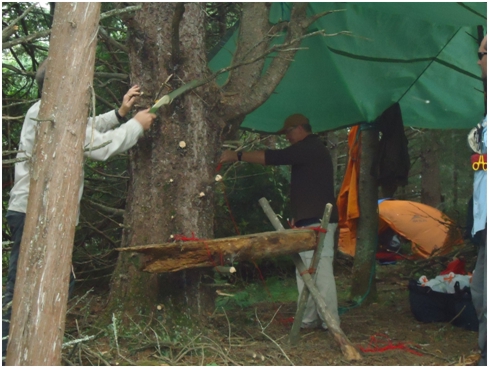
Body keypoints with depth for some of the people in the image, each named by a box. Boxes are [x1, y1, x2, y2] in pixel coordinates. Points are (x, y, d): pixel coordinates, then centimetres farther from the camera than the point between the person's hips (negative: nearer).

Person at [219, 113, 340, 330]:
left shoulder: (309, 148, -10)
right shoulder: (312, 149, 24)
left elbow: (274, 157, -20)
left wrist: (238, 156, -17)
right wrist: (298, 216, 26)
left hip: (317, 220, -11)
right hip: (313, 219, 11)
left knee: (320, 269, -11)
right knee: (305, 270, 10)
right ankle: (309, 318, 13)